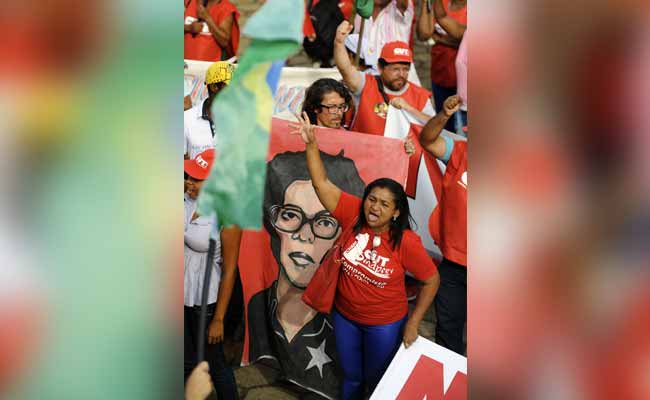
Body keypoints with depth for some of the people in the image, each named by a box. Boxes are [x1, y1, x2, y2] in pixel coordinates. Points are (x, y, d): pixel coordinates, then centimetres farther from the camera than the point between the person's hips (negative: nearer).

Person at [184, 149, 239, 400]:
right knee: (188, 363, 21)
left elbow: (230, 270, -16)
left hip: (204, 300, -5)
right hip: (183, 294, 6)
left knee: (213, 364, 13)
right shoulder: (187, 200, -5)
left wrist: (218, 318, -13)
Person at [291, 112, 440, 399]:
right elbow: (321, 183, -19)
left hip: (385, 324, -3)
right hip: (344, 316, 3)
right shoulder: (353, 215, -17)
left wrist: (413, 323, -10)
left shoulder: (406, 242, -23)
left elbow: (431, 280, -11)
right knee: (351, 377, 23)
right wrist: (311, 144, -29)